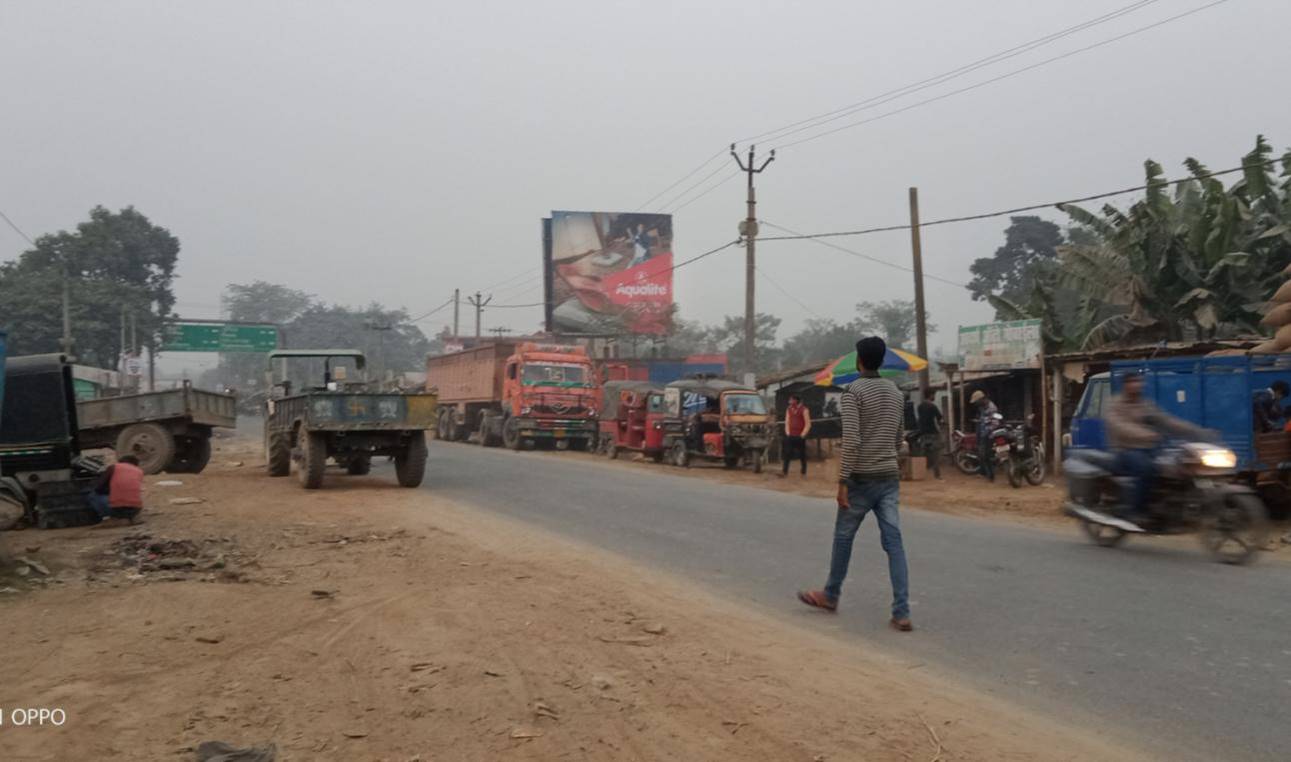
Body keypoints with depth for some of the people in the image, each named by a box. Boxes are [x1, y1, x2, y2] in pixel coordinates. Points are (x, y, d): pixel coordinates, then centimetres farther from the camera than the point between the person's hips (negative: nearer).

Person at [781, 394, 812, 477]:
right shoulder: (789, 409, 11)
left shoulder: (804, 410, -6)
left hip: (800, 436, -5)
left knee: (802, 455, 4)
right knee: (787, 453, -2)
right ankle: (785, 471, 0)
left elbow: (808, 424, -8)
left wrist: (802, 435, -12)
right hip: (790, 436, 5)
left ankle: (804, 472, 14)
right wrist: (787, 433, 4)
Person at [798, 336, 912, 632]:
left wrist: (843, 480, -17)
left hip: (861, 478, -5)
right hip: (890, 478, 5)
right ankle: (901, 612, -8)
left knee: (843, 537, 13)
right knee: (893, 542, -1)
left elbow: (851, 439, -19)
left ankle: (830, 595, 30)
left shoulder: (853, 391, -11)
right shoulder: (895, 392, 12)